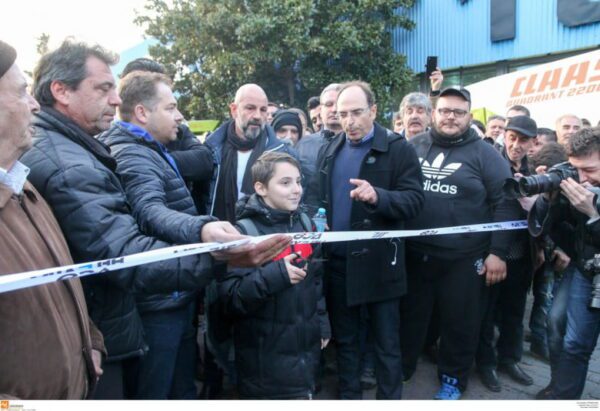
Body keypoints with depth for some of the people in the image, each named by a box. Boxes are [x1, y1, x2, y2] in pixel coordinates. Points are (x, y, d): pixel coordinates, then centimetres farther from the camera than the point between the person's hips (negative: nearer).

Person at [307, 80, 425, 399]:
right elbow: (314, 194, 13)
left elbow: (414, 200, -13)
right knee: (344, 339, 18)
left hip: (377, 262, -4)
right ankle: (348, 396, 36)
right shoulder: (329, 150, 10)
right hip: (337, 261, 5)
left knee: (386, 343, 10)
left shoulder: (398, 149, -7)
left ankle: (390, 400, 27)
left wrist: (377, 196, -30)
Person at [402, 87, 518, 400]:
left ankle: (452, 379, 32)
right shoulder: (413, 147, 5)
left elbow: (504, 204, -5)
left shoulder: (484, 154, -3)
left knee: (460, 323, 11)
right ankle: (399, 369, 35)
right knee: (410, 316, 16)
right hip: (414, 253, 3)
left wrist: (498, 252, -9)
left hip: (463, 258, -2)